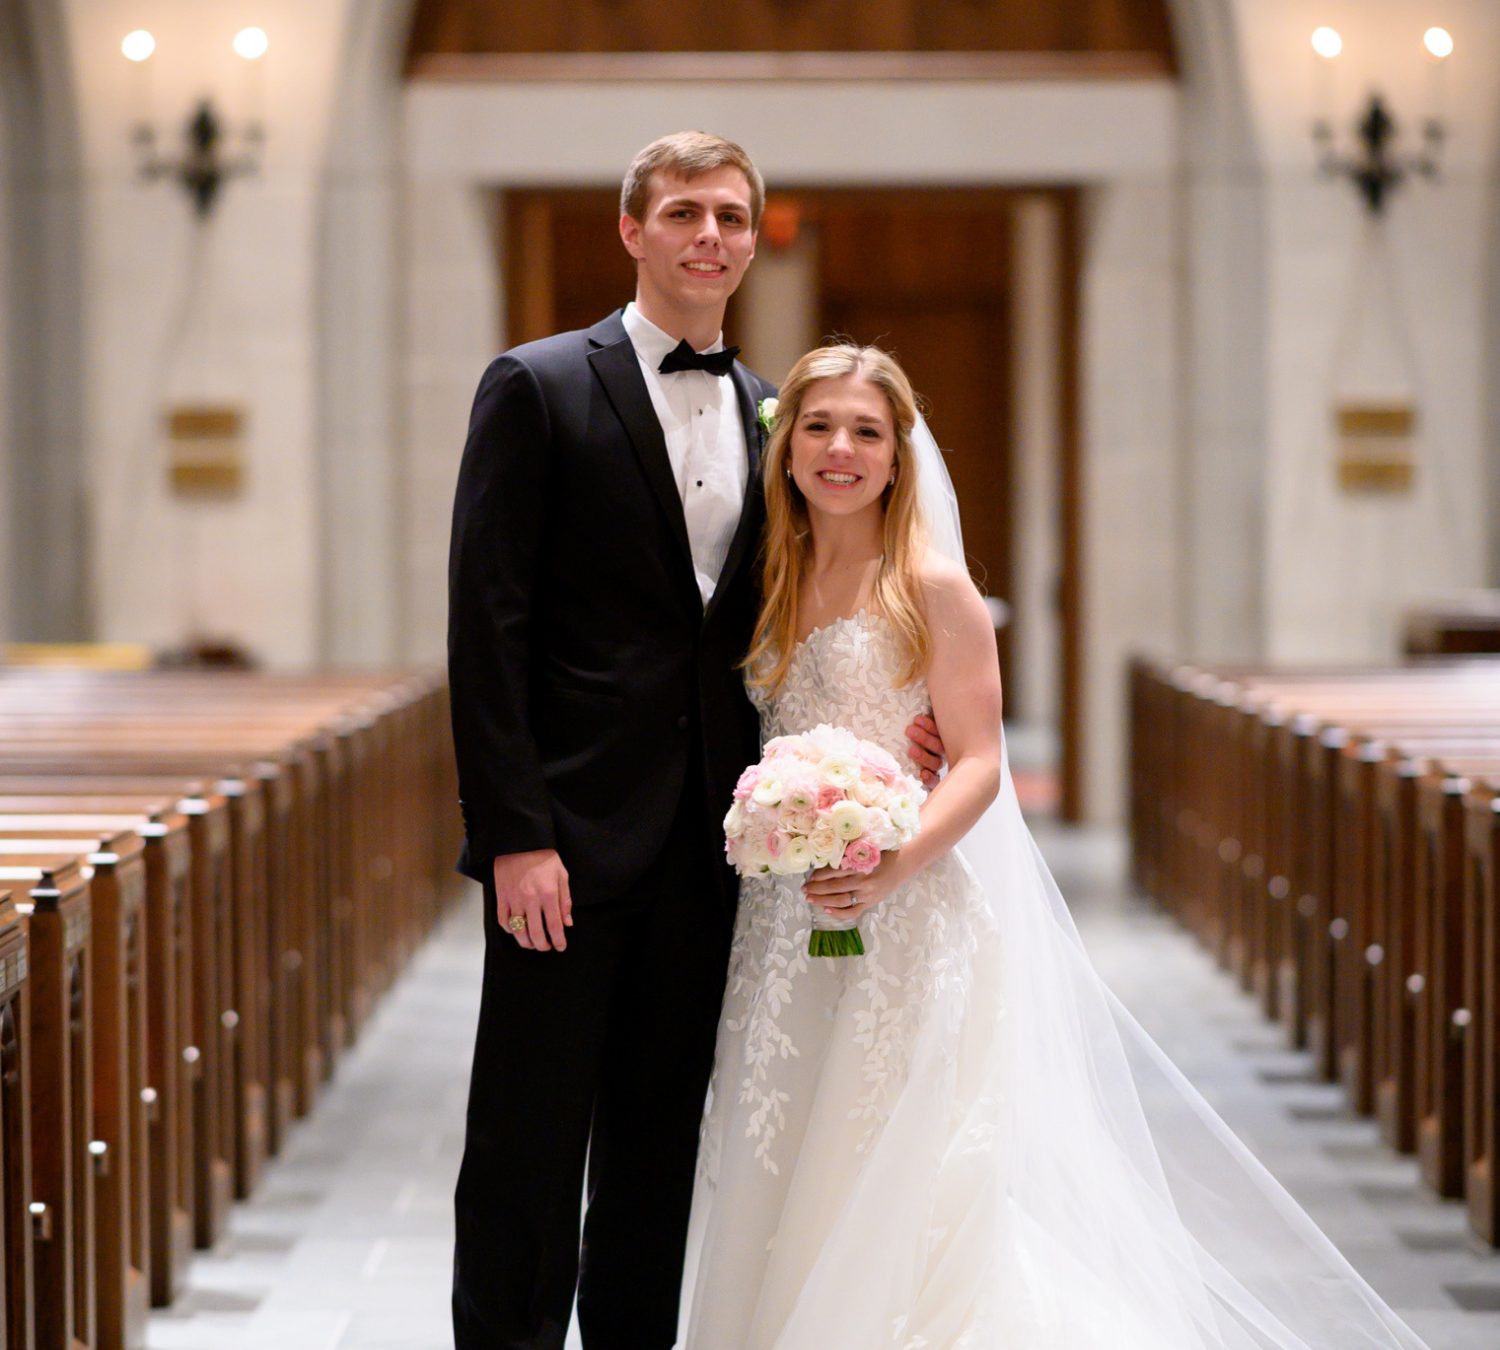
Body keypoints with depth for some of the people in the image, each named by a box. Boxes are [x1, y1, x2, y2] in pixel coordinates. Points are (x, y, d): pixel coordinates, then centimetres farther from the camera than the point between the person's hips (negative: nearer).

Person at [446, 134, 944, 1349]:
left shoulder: (766, 414, 13)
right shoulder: (539, 387, -4)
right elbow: (488, 623, -9)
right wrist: (516, 835, -15)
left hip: (702, 841, 5)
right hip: (572, 831, -5)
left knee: (660, 1135, 12)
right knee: (531, 1139, -2)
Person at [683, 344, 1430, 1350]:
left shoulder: (932, 588, -6)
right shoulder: (771, 584, 11)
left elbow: (979, 766, -11)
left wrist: (888, 872, -24)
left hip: (910, 916, -5)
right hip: (786, 916, 5)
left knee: (894, 1176, -4)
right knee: (786, 1176, 7)